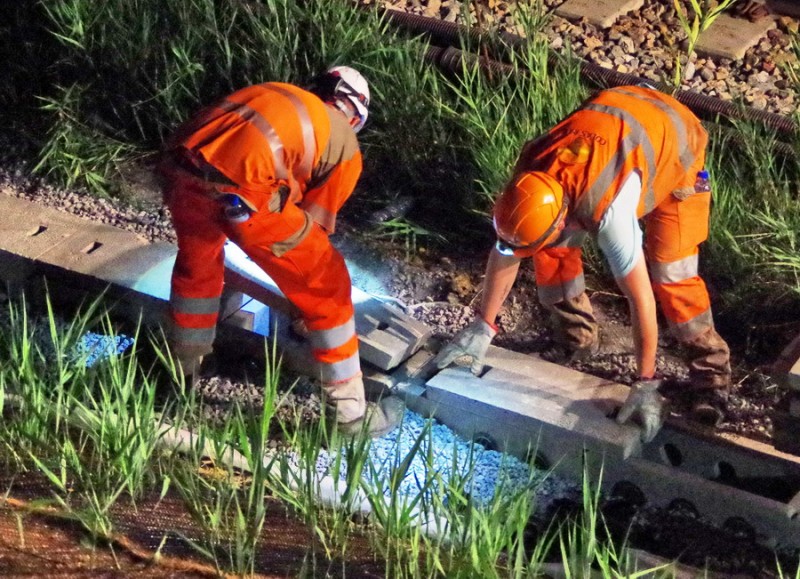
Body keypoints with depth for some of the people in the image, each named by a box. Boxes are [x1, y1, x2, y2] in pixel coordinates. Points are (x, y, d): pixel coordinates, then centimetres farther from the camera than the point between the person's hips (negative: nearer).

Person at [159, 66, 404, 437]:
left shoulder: (275, 94, 35)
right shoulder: (345, 147, 20)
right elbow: (313, 222, 24)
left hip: (181, 166, 6)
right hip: (244, 187, -6)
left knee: (197, 263, 35)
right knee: (325, 289, 13)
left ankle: (182, 371, 53)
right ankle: (350, 414, 20)